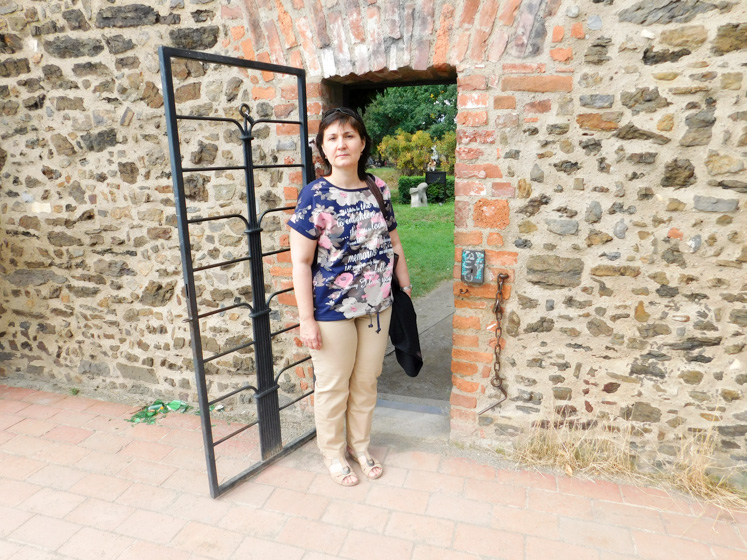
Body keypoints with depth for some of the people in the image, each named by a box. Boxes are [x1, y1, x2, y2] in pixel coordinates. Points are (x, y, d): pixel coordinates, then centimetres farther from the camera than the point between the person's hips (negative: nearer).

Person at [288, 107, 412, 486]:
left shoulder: (378, 189, 1)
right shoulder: (314, 195, -13)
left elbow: (393, 244, 10)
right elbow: (300, 261, -13)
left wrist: (407, 289, 10)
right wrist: (306, 319, -14)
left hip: (377, 306, 4)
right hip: (332, 310, -4)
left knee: (366, 381, 18)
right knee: (333, 386, 13)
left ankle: (359, 445, 43)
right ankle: (333, 453, 38)